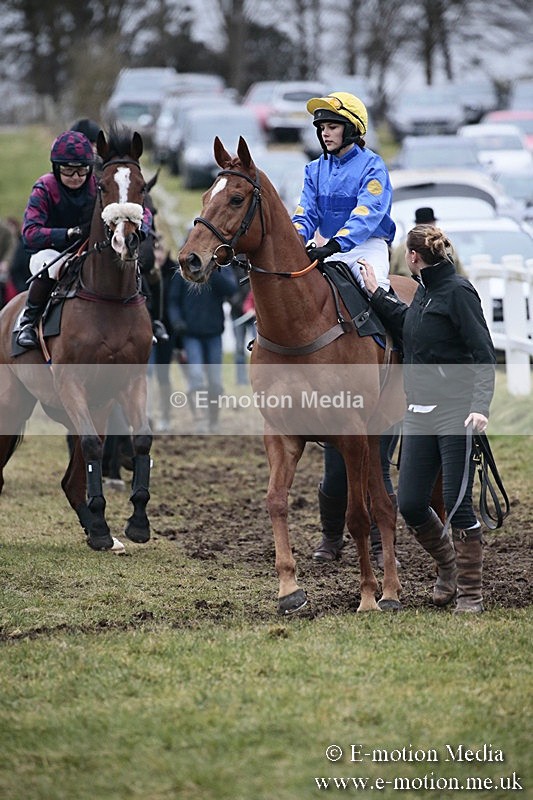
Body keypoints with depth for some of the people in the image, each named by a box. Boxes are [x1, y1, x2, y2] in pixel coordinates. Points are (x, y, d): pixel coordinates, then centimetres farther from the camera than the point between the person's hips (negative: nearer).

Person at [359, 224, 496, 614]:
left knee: (458, 504, -6)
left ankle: (471, 593, 6)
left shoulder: (458, 292, -11)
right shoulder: (424, 292, 14)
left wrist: (480, 407, -27)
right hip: (420, 413, 8)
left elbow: (484, 355, -16)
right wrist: (376, 293, 29)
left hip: (455, 413, -8)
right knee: (410, 505, 6)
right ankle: (448, 566, 29)